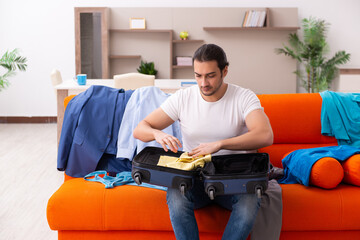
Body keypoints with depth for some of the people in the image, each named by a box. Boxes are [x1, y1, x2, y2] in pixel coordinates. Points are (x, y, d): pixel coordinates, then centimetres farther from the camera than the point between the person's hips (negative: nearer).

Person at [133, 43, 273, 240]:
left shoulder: (244, 97, -6)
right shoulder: (182, 98, 0)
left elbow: (265, 136, -25)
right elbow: (139, 130, 0)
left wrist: (219, 144, -35)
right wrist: (157, 134, -26)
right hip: (193, 177, 1)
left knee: (250, 201, -34)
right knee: (175, 196, -33)